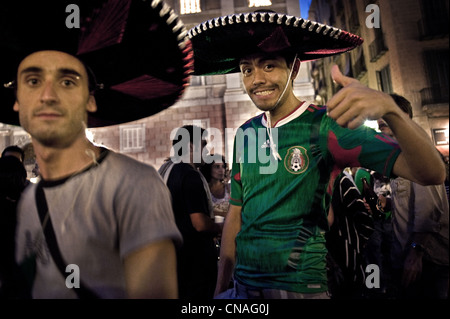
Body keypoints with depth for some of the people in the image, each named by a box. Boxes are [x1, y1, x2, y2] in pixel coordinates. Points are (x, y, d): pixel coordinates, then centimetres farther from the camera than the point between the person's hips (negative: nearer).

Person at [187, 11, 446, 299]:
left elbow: (431, 173, -19)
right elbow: (236, 214, 5)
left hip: (300, 286, -3)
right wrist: (221, 287, 7)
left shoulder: (325, 126, -13)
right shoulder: (245, 134, 1)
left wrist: (389, 108, -37)